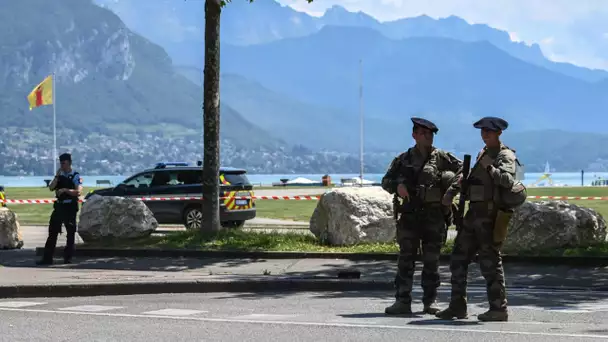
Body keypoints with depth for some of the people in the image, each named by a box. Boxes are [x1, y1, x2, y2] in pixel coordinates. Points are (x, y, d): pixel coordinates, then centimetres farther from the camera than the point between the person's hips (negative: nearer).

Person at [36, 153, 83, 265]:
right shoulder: (59, 175, 12)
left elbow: (78, 192, -15)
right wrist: (57, 176, -8)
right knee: (52, 232, 1)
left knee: (71, 233, 2)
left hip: (70, 207, -5)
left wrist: (65, 190, -22)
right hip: (59, 206, 5)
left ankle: (68, 257, 11)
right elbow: (51, 188, 0)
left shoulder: (75, 176, -4)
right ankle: (47, 257, 1)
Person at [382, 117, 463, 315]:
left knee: (431, 261, 4)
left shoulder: (440, 157, 4)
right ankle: (403, 301, -1)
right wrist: (397, 186, -9)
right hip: (409, 215, 1)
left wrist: (451, 191, -10)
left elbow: (463, 169, 2)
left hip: (434, 215, -1)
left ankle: (430, 301, 12)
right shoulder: (403, 159, 9)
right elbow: (386, 180, 13)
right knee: (406, 259, -2)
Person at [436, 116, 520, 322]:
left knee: (490, 262, -6)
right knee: (458, 259, 7)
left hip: (490, 215, -9)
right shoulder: (482, 155, 18)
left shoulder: (505, 156, -8)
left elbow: (508, 180, -26)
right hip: (474, 212, 9)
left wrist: (490, 168, -37)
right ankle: (457, 306, 12)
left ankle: (498, 309, 0)